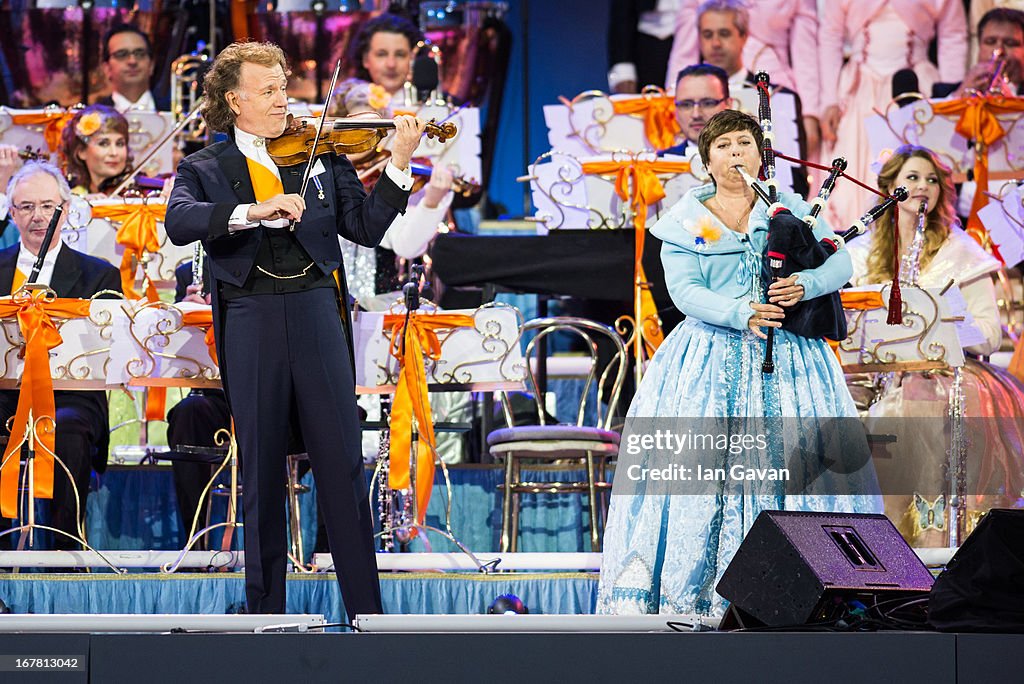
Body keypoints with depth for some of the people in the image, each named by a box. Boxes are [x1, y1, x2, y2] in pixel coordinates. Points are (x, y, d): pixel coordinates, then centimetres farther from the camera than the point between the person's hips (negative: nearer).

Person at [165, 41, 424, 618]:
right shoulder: (205, 170, 9)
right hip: (250, 321, -1)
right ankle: (266, 608, 12)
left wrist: (400, 164, -5)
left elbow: (367, 228, 7)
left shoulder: (323, 156, 14)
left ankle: (367, 608, 0)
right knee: (261, 467, 4)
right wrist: (254, 211, -26)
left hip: (317, 315, 1)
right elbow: (179, 223, -12)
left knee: (343, 461, -2)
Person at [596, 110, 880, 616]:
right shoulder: (685, 222, 7)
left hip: (787, 357, 1)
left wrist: (805, 284, -18)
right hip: (711, 358, -1)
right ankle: (689, 590, -9)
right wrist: (742, 314, -22)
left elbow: (841, 259, 4)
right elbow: (685, 291, -5)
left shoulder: (790, 208, 12)